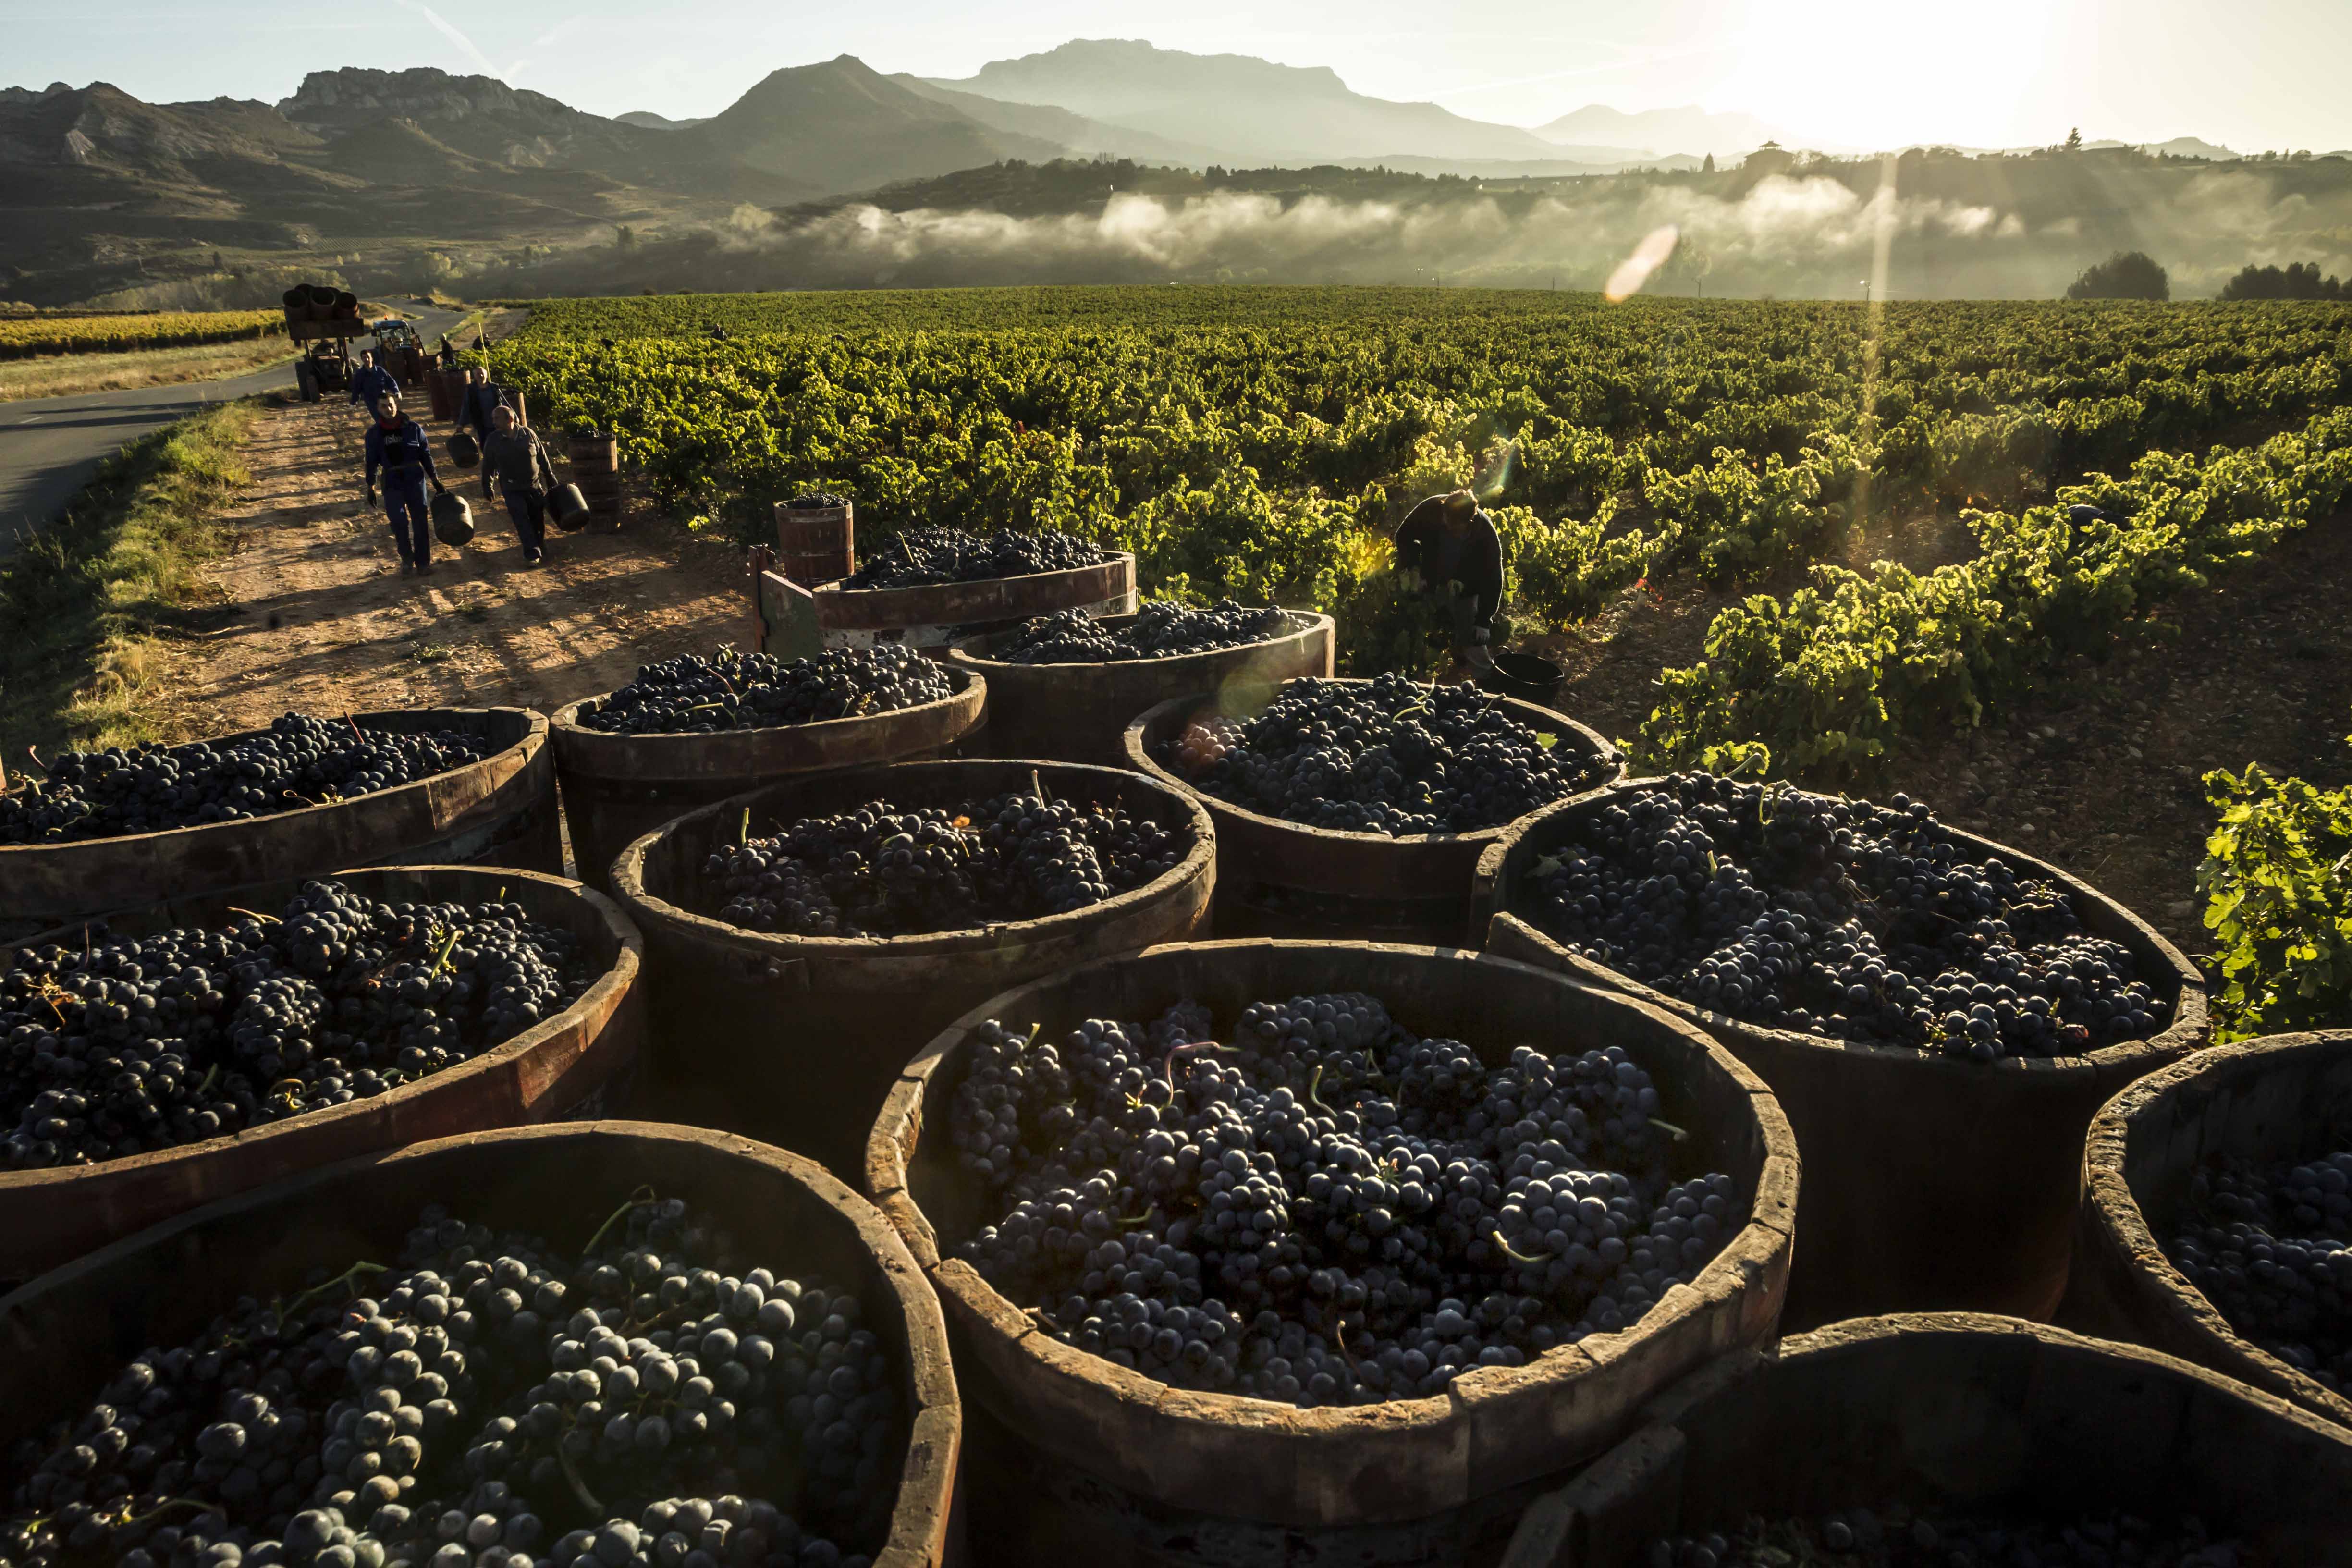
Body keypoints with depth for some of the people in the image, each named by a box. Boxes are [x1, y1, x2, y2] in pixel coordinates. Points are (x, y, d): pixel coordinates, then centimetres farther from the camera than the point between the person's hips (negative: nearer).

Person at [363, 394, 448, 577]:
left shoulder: (413, 428, -2)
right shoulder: (374, 433, 1)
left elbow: (426, 455, 4)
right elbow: (372, 462, 7)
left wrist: (436, 480, 3)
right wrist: (371, 488, 6)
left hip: (415, 479, 0)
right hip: (392, 482, 0)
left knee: (420, 521, 2)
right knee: (399, 521, -9)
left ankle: (423, 563, 11)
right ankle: (407, 561, 7)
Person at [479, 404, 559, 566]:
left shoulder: (528, 433, -5)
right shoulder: (493, 440, -6)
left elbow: (542, 458, 3)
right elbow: (488, 466, 3)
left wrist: (551, 480, 7)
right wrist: (487, 489, 6)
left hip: (535, 486, 1)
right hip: (512, 490, -1)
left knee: (538, 519, 12)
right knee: (522, 520, -12)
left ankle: (540, 544, 38)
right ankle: (532, 554, -12)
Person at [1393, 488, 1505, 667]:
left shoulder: (1485, 533, -29)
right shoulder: (1430, 509, -25)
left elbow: (1493, 578, -23)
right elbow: (1404, 536, -5)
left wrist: (1484, 621, -26)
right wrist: (1412, 565, -17)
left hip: (1466, 590, -2)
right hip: (1431, 583, 2)